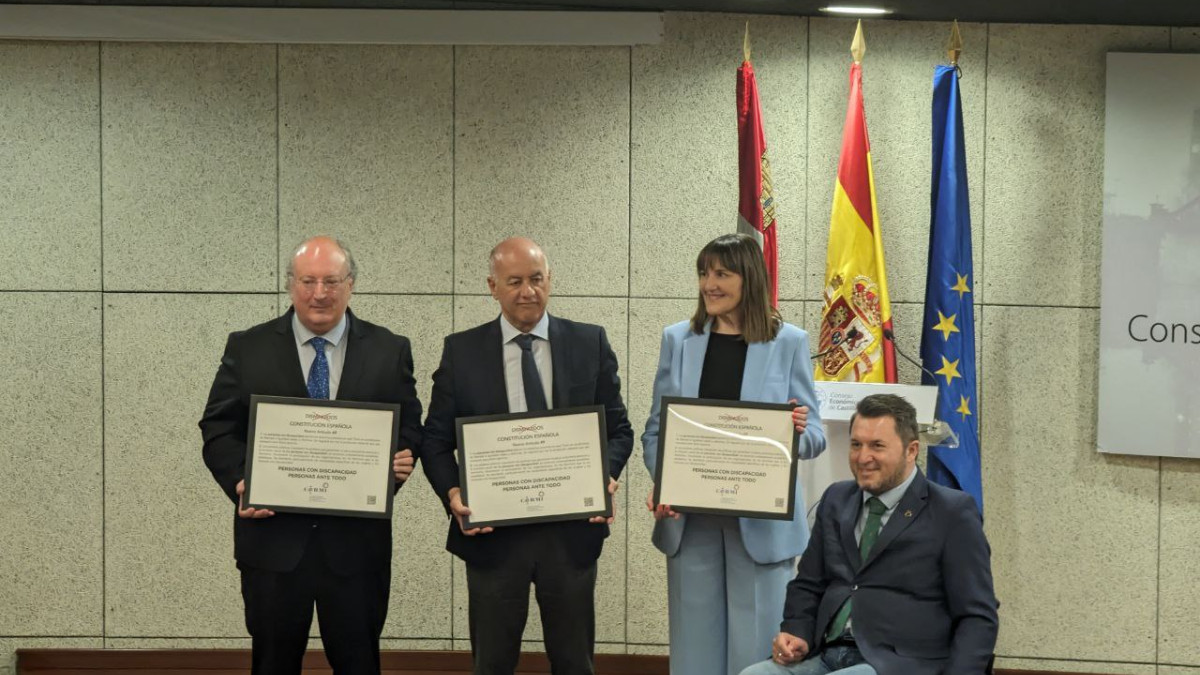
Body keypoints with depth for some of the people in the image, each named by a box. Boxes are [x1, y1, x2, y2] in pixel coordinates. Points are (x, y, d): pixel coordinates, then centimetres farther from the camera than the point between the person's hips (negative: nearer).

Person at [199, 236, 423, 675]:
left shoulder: (389, 351, 5)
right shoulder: (247, 349, 4)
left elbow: (409, 428, 8)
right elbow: (219, 429, 4)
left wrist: (403, 460, -14)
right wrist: (239, 482, -13)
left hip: (356, 540, 0)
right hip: (272, 537, 0)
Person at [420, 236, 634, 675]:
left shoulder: (591, 344, 4)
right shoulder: (461, 351, 3)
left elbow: (618, 429, 7)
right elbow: (436, 439, 4)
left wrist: (606, 474, -13)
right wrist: (452, 493, -14)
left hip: (572, 531, 0)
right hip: (492, 534, 0)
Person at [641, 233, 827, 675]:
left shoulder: (789, 343, 2)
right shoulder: (678, 339, 8)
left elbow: (814, 436, 1)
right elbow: (656, 430, 9)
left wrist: (798, 430, -22)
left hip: (762, 521, -2)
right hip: (690, 520, 2)